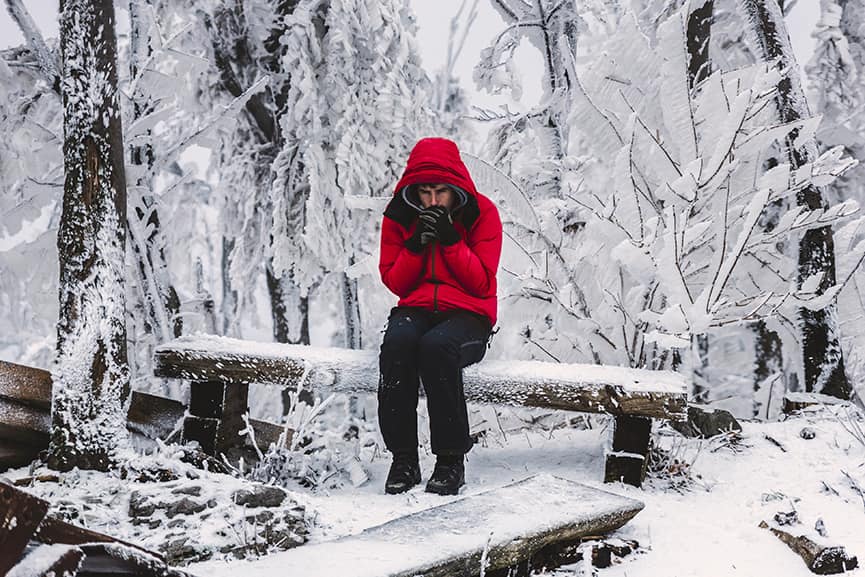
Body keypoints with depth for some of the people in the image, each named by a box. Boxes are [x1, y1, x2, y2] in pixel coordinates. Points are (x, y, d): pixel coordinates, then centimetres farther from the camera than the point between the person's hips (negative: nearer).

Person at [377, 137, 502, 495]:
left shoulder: (481, 213, -1)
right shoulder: (399, 214, 6)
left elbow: (482, 284, -6)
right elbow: (394, 282, 5)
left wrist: (450, 239, -15)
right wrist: (416, 244, -11)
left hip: (466, 315, -2)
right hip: (415, 310, 2)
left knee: (436, 345, -37)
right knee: (397, 342, -34)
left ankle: (451, 460, -28)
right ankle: (403, 459, -28)